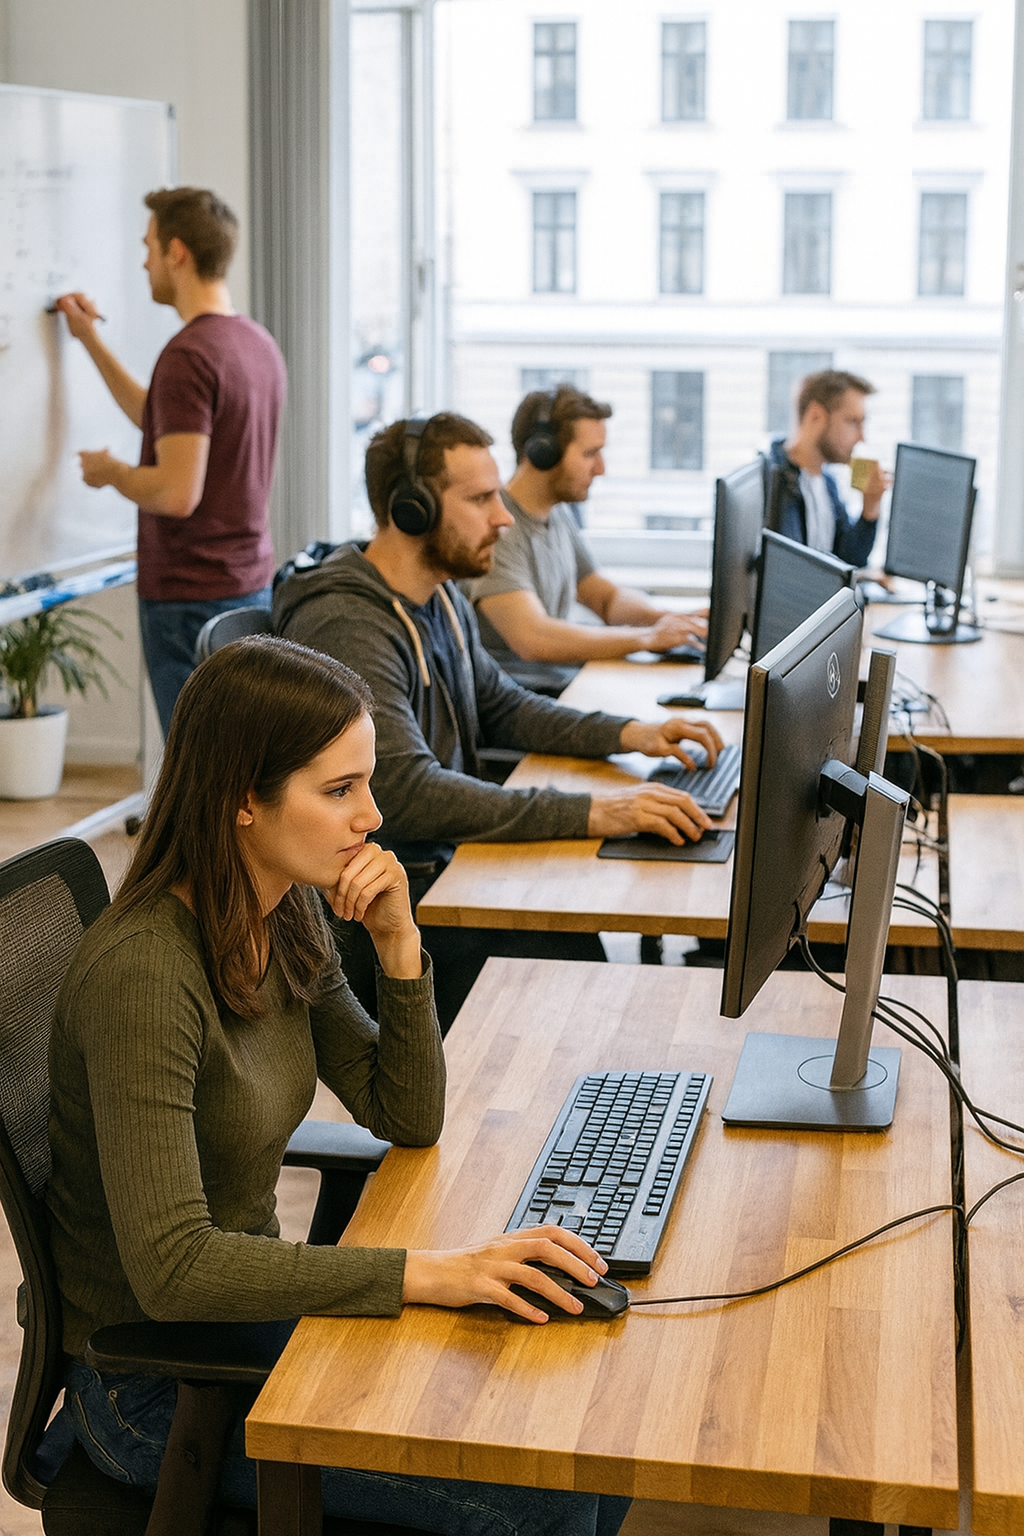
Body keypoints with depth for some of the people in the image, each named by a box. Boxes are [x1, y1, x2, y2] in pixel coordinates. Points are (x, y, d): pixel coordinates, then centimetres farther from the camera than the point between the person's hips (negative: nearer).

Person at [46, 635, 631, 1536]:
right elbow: (170, 1268, -33)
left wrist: (398, 940, -11)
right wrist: (427, 1274, -35)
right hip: (156, 1387, -8)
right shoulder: (144, 974, -27)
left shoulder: (285, 921, -1)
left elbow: (409, 1119, 4)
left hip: (246, 1307, 8)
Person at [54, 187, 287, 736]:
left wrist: (110, 472, -6)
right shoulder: (258, 343, 10)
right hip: (252, 583, 9)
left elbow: (178, 493, -26)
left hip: (190, 595, -9)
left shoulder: (188, 353, -19)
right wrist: (90, 340, 27)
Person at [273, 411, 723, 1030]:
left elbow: (501, 706, 23)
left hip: (448, 861, 9)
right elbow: (407, 793, -32)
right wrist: (592, 814, -35)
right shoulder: (348, 629, -22)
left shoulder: (442, 599, 10)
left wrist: (628, 734, 6)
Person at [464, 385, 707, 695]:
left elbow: (605, 596, 22)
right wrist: (649, 637, -21)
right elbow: (534, 640, -27)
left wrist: (678, 622, 2)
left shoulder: (559, 513, 13)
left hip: (569, 682, 9)